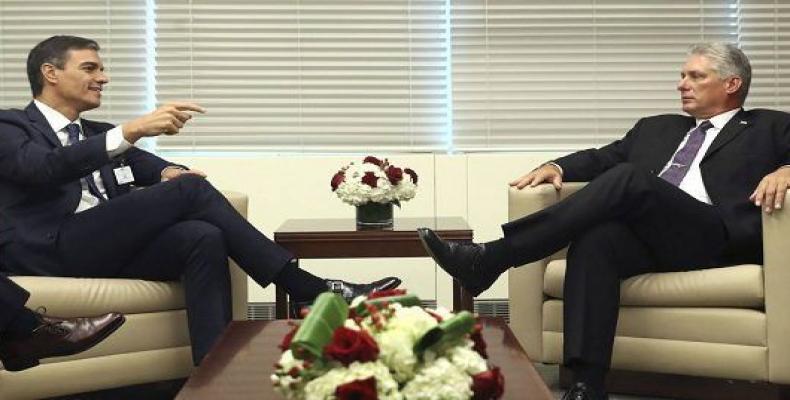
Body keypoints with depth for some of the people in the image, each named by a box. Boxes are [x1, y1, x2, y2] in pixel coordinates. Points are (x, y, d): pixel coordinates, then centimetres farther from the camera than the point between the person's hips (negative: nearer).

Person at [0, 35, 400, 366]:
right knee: (191, 190, -20)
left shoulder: (96, 132, 29)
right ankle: (307, 289, -19)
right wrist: (132, 129, -28)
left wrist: (168, 173, -9)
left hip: (109, 246, 6)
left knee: (202, 237, -26)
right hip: (54, 249, -6)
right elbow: (47, 167, -16)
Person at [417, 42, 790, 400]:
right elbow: (602, 157, 27)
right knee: (595, 238, -33)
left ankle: (490, 258, -33)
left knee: (629, 178, -30)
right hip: (647, 235, 5)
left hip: (717, 235, -4)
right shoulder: (656, 128, 34)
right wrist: (557, 166, 6)